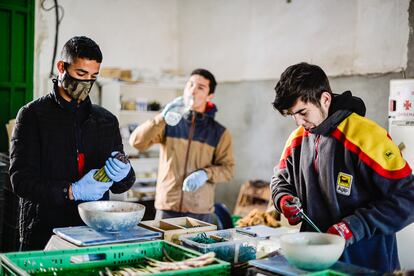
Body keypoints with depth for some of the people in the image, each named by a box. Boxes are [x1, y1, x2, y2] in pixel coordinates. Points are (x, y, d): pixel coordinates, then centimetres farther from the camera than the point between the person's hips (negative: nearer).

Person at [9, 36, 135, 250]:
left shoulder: (107, 121, 12)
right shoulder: (32, 115, 1)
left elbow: (123, 184, 16)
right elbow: (21, 180, -6)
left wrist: (123, 174, -7)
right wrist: (71, 191, -19)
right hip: (43, 235, -2)